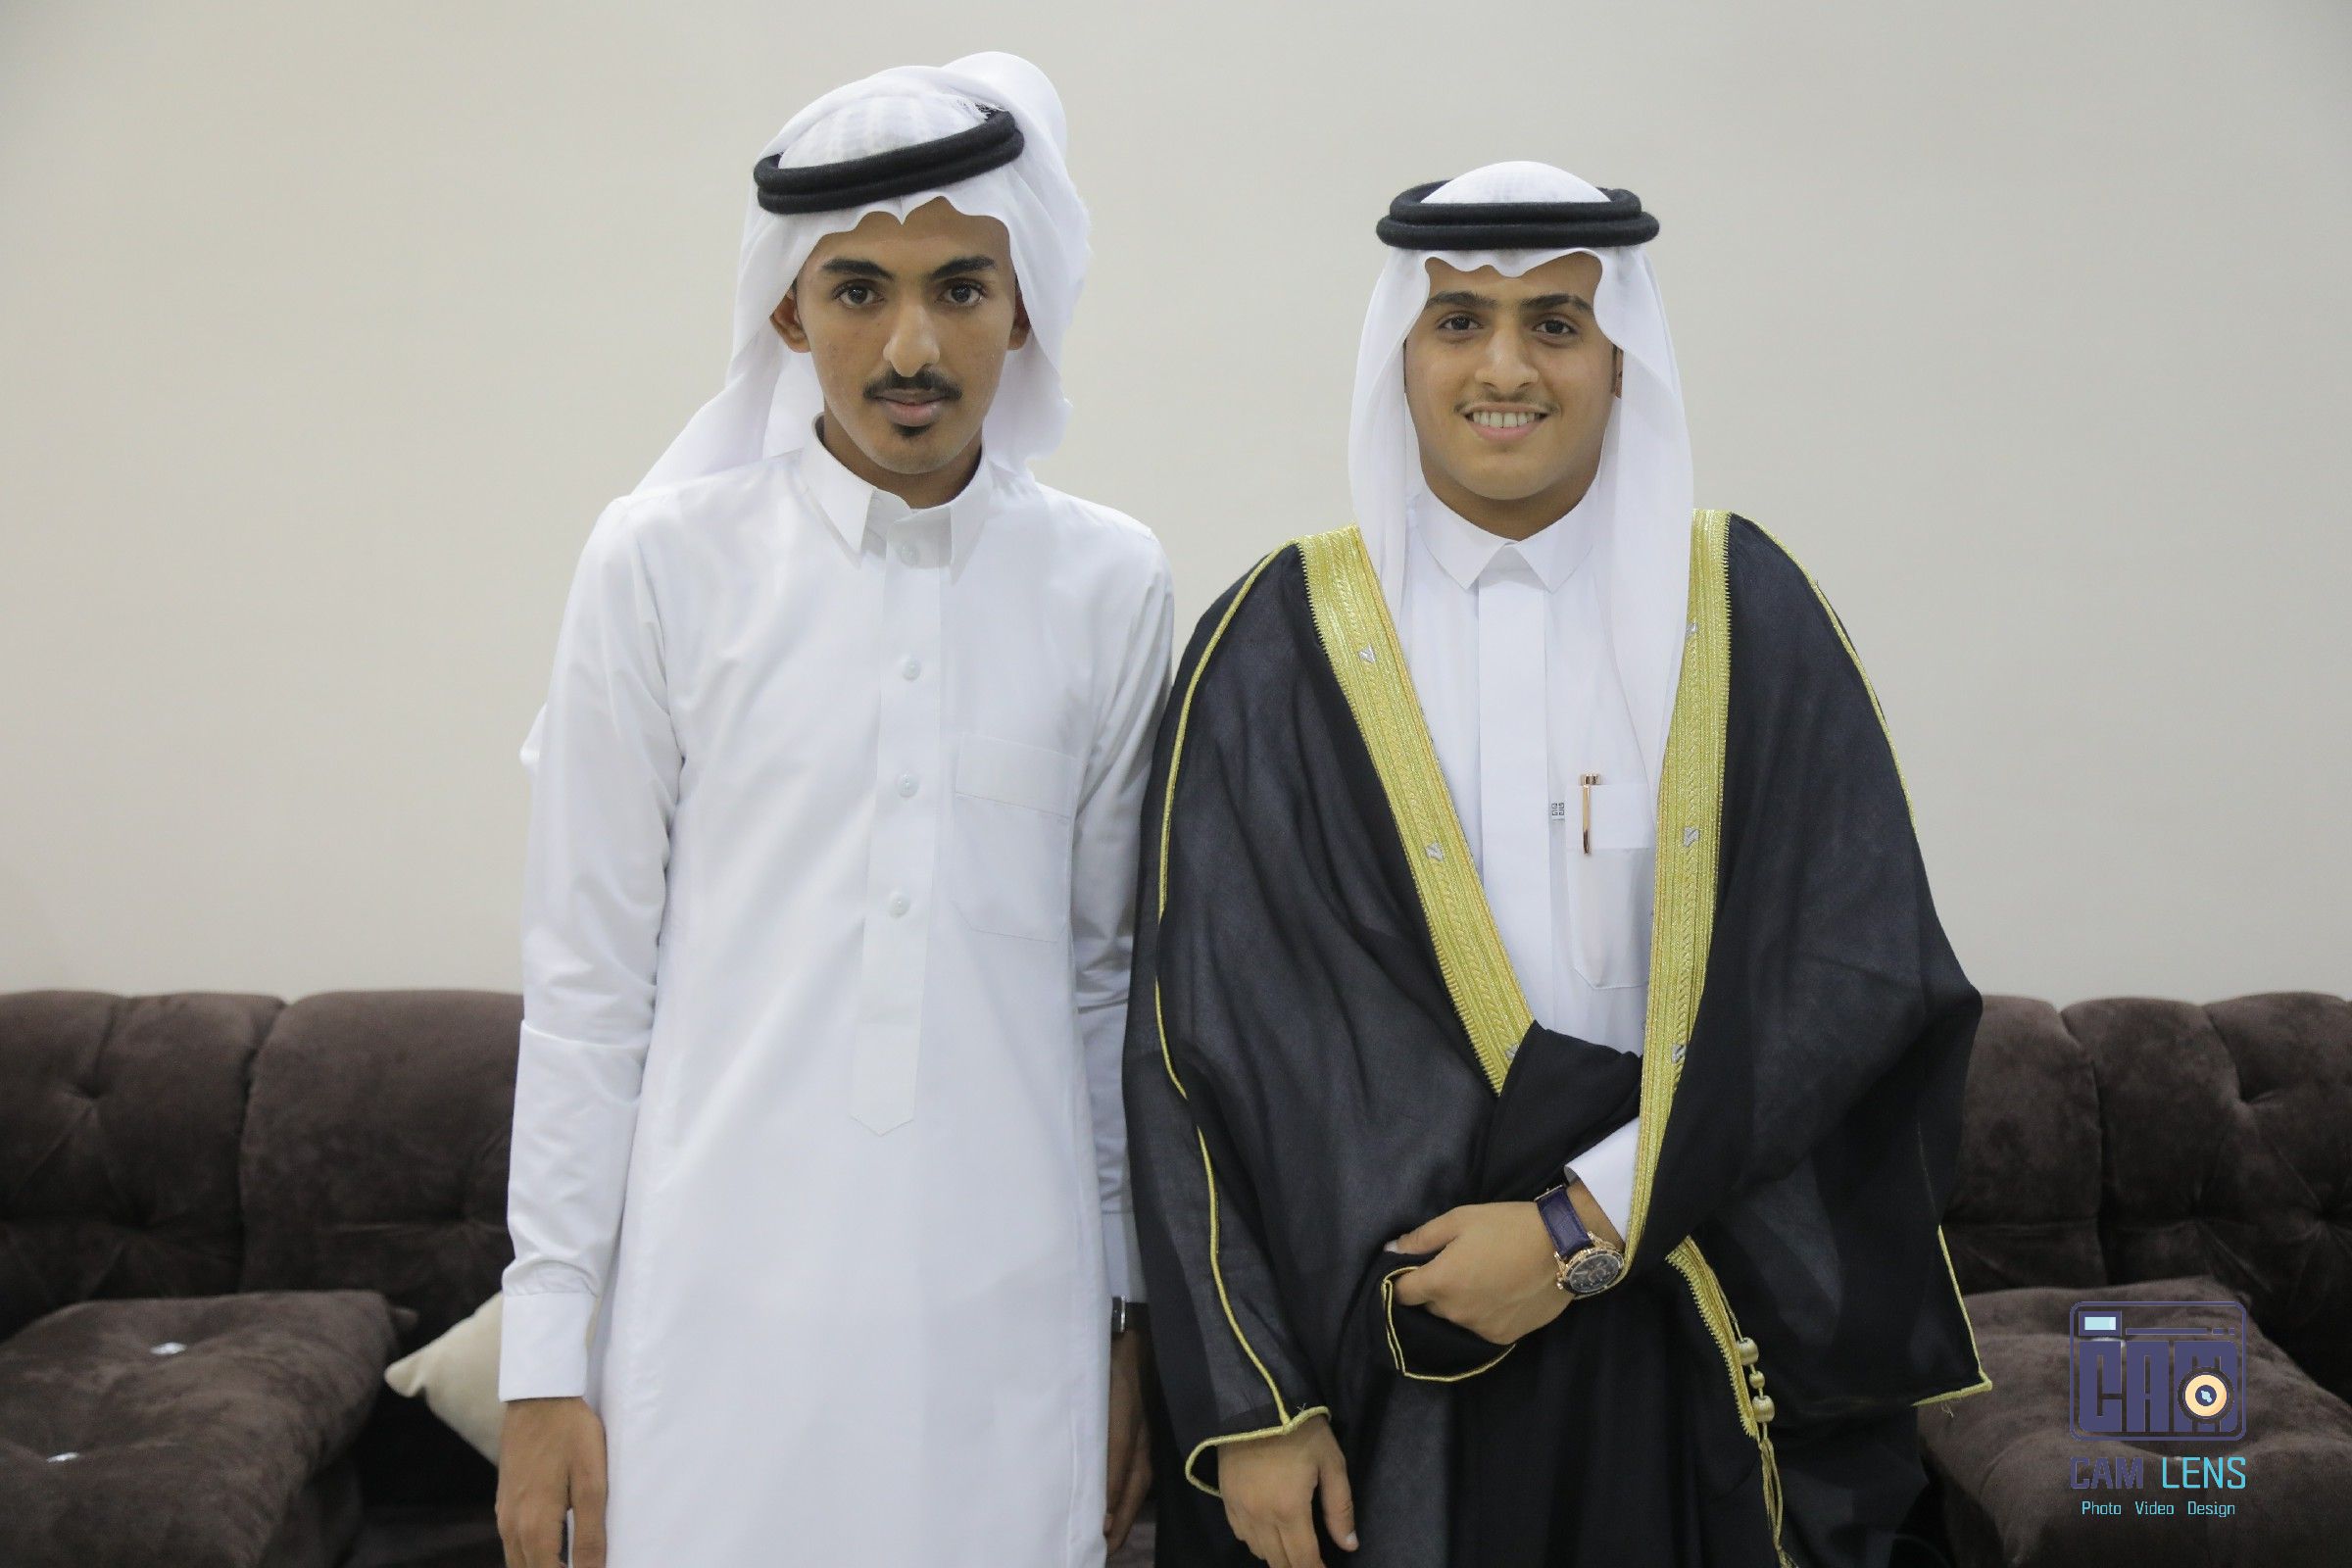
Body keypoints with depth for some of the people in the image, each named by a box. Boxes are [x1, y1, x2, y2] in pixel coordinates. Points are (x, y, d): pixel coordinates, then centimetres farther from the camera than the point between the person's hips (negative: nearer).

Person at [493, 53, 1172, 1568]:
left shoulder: (1111, 585, 1)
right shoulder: (662, 562, -4)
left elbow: (1113, 973, 8)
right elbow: (585, 983, -1)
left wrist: (1135, 1311, 10)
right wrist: (545, 1354, -1)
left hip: (1011, 1322, 2)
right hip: (724, 1313, -1)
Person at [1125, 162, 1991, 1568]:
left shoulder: (1745, 614, -1)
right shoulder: (1278, 646, -3)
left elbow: (1863, 973, -6)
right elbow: (1197, 1037, -4)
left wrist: (1589, 1223, -13)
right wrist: (1249, 1404, -8)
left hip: (1696, 1346, 1)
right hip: (1380, 1344, 0)